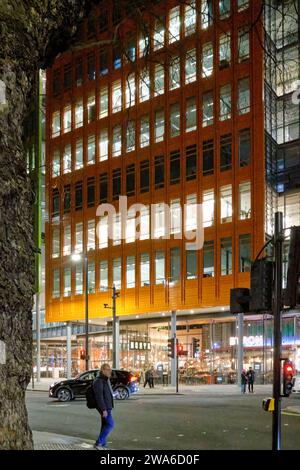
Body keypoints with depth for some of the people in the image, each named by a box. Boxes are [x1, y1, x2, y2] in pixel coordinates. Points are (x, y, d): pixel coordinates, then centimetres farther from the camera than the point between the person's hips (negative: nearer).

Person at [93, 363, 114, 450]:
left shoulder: (105, 380, 13)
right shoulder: (99, 381, -19)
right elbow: (99, 396, -23)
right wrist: (104, 409, -26)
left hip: (107, 407, 10)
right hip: (104, 407, -10)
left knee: (105, 425, 12)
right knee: (110, 424, -11)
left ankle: (102, 445, 17)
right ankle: (98, 443, -7)